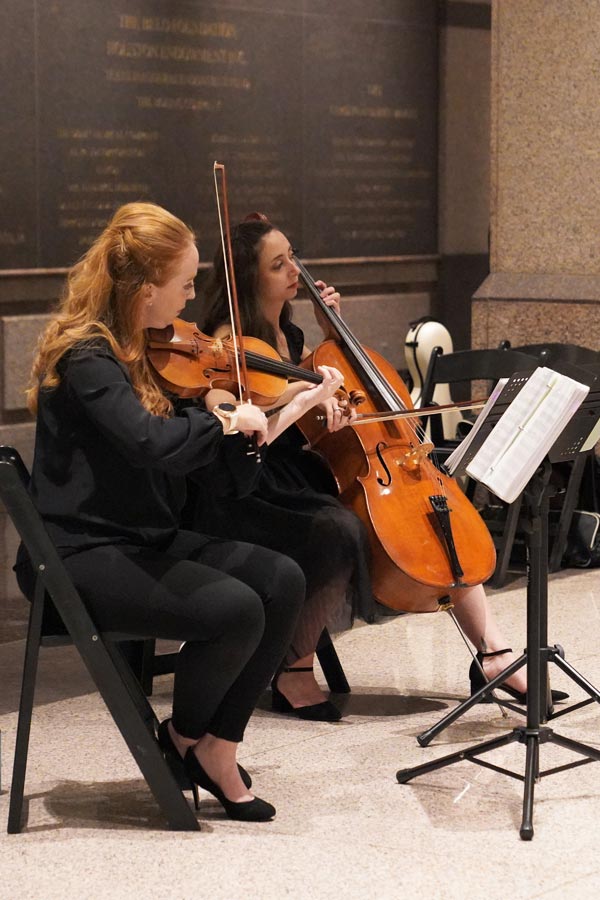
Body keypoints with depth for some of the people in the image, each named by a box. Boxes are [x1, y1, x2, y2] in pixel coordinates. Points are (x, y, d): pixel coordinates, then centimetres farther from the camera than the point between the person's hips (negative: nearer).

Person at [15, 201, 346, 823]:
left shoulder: (147, 355, 11)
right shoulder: (86, 358, -16)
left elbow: (214, 466, 12)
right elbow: (150, 442, -35)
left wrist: (292, 410, 3)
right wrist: (225, 420, -17)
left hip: (147, 541, 9)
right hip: (81, 556, -9)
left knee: (282, 580, -9)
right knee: (235, 609, -25)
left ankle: (217, 750, -1)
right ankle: (183, 738, 3)